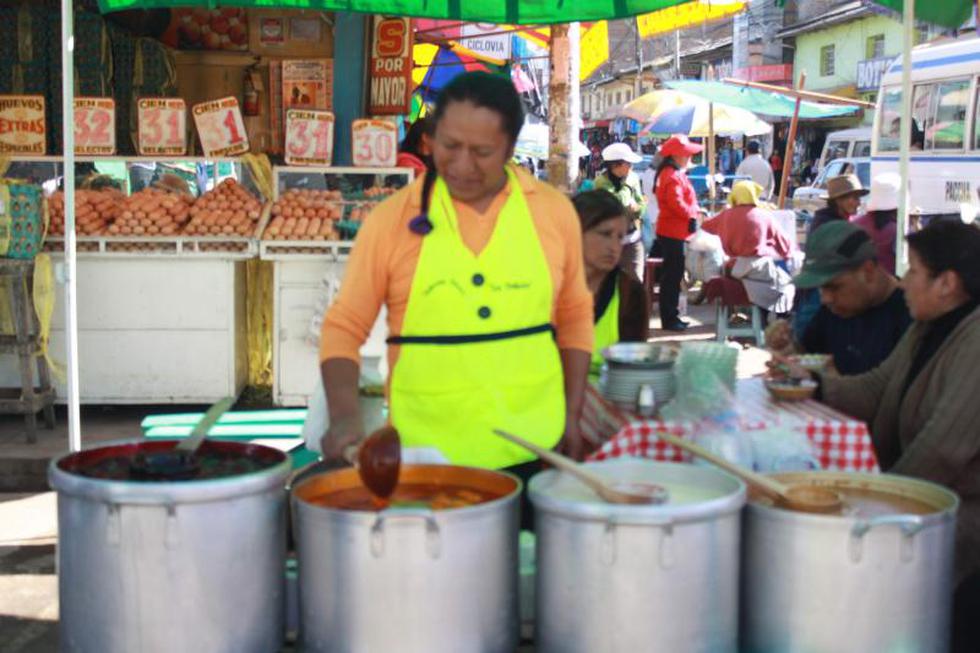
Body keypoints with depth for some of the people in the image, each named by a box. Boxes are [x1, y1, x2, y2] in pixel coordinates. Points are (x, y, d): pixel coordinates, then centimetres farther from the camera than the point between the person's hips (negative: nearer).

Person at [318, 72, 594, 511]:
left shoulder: (554, 212, 1)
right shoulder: (391, 219, -4)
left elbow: (574, 318, 10)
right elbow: (344, 326, -2)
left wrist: (571, 417, 5)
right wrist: (346, 415, -17)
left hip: (534, 451, 2)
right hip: (426, 457, -1)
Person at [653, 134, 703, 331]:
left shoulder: (671, 174, 16)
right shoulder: (673, 177, -19)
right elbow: (677, 204, -26)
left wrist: (694, 211, 8)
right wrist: (694, 213, -14)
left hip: (672, 231, 11)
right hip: (673, 233, -11)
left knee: (673, 275, 15)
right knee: (672, 276, -5)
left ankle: (671, 316, 23)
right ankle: (669, 319, 1)